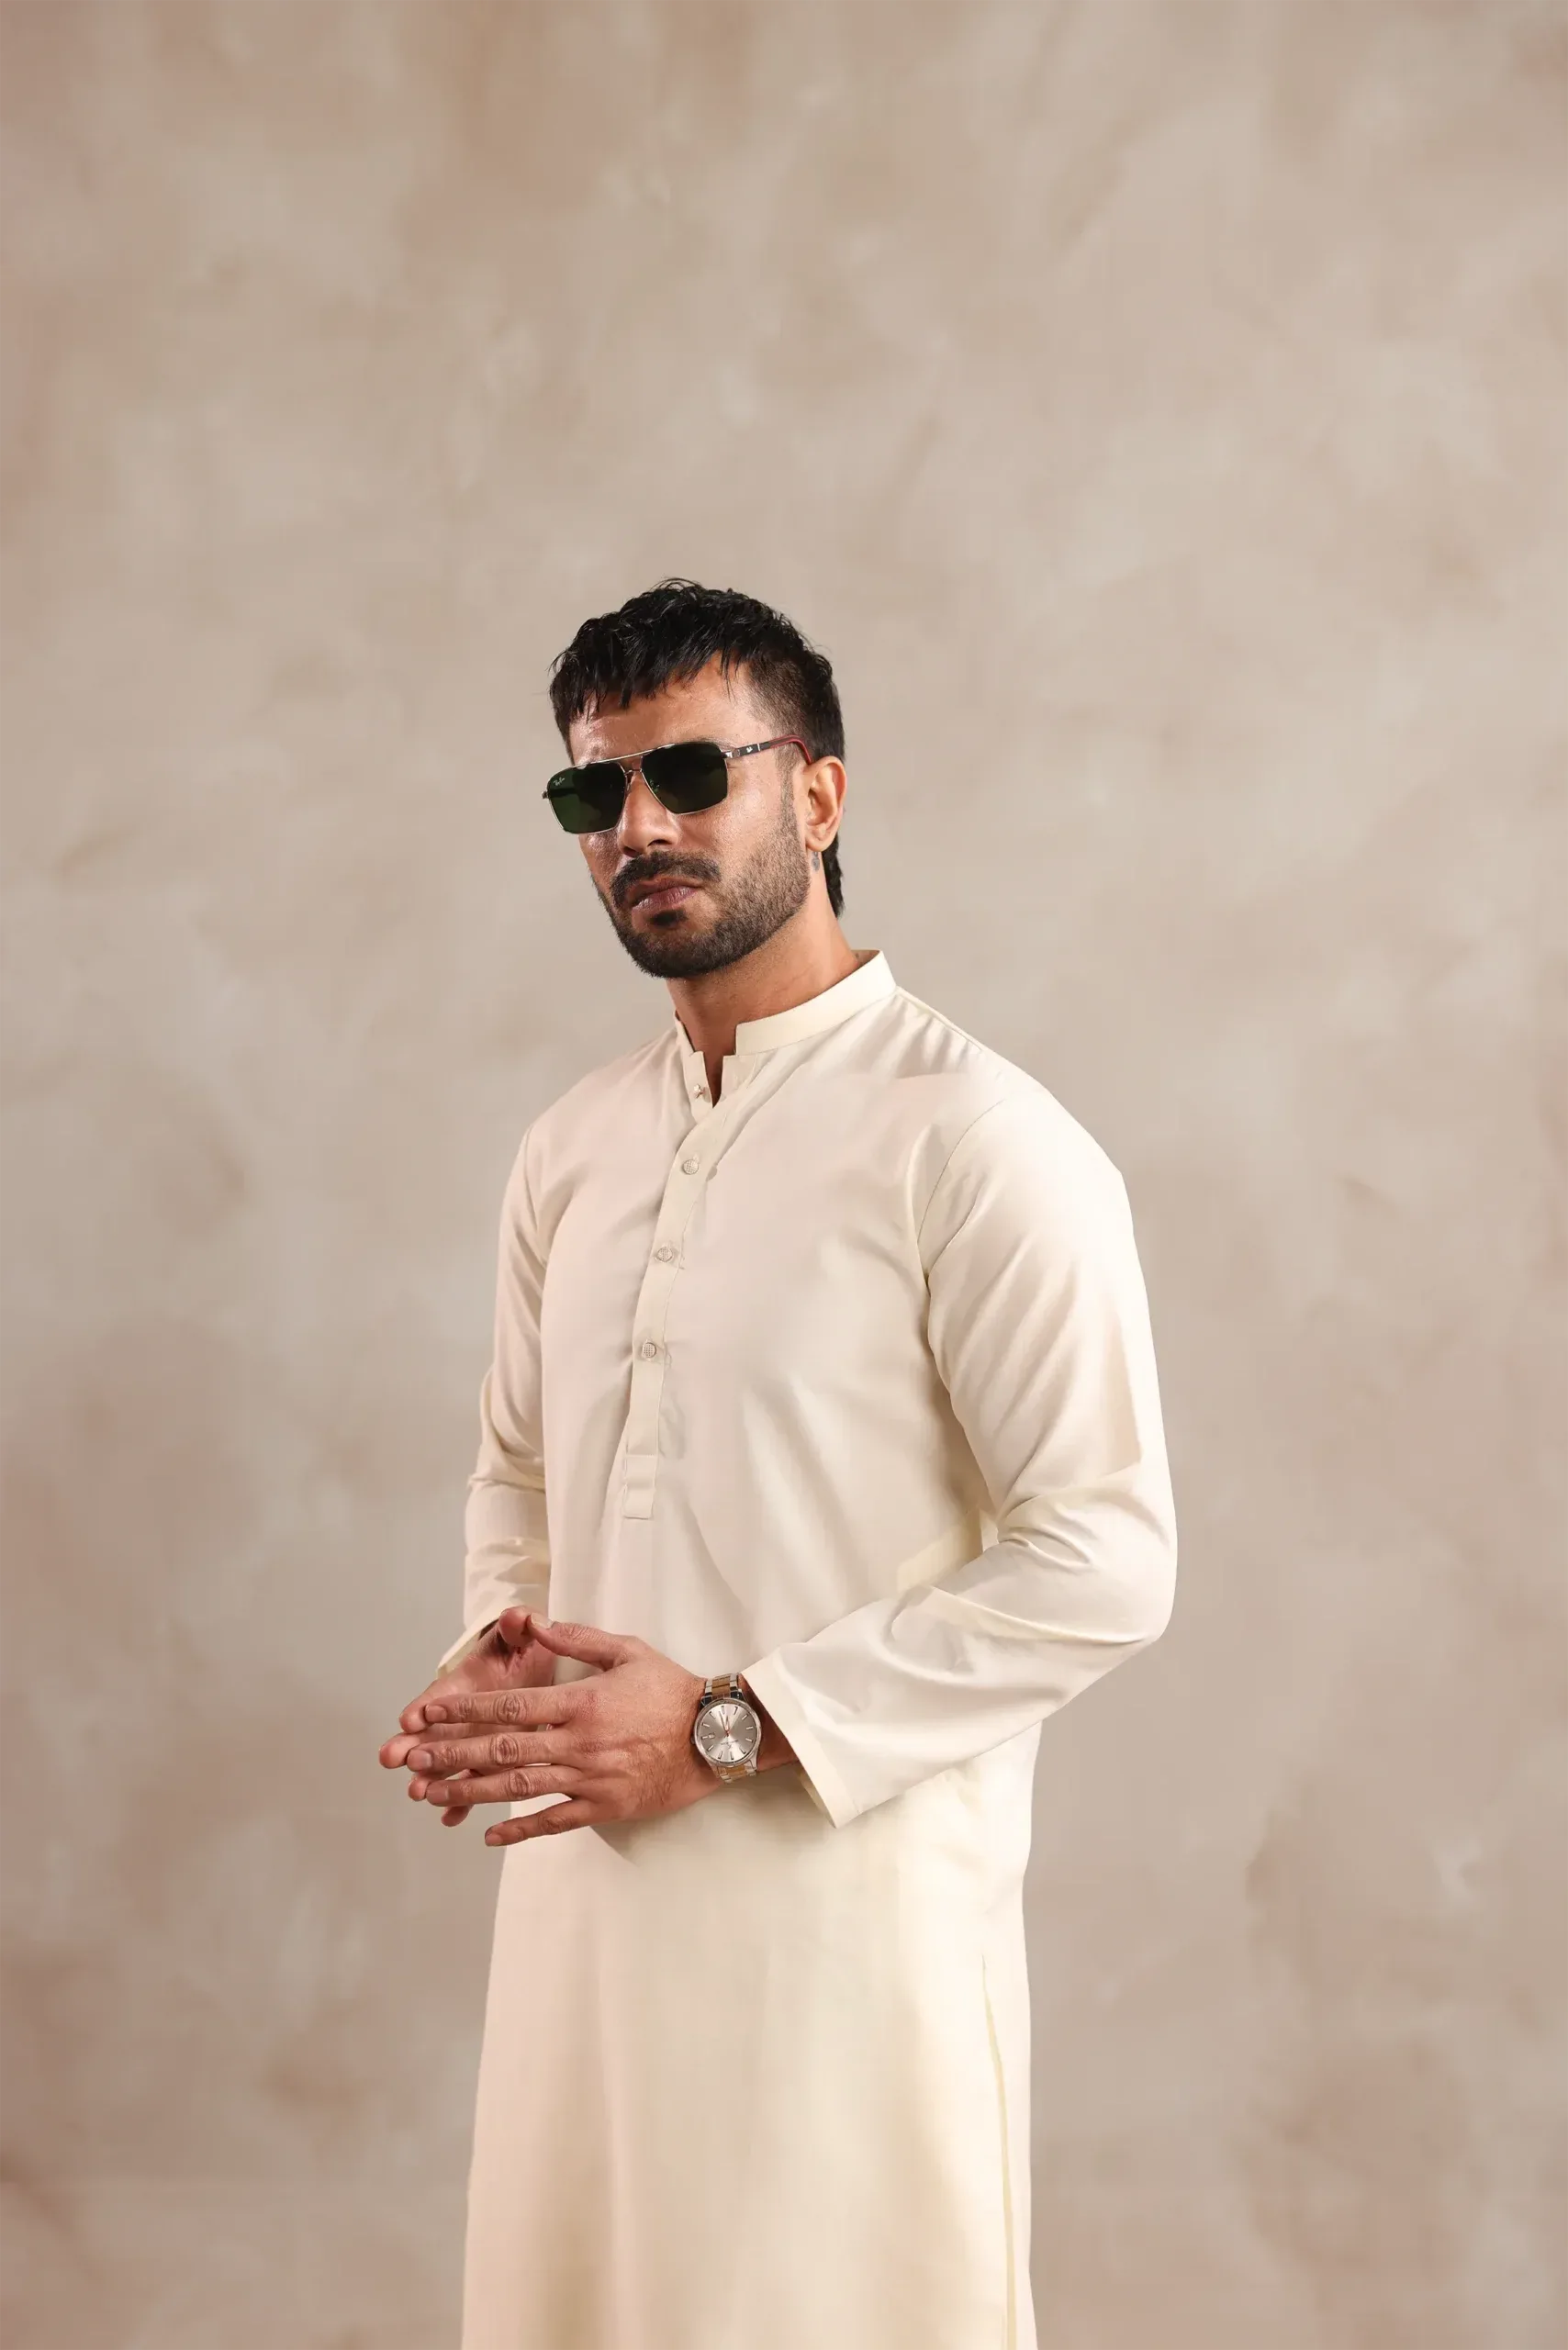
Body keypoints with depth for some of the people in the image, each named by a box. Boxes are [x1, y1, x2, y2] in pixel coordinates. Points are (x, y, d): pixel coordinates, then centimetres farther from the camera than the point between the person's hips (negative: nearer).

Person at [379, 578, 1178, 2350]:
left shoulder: (974, 1142, -12)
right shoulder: (570, 1152, 11)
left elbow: (1104, 1561, -16)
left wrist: (723, 1729, -18)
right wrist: (489, 1664, 0)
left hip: (848, 1893, -6)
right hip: (581, 1883, 6)